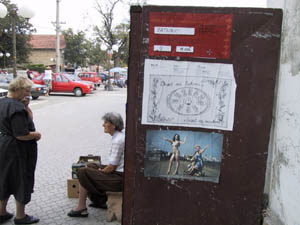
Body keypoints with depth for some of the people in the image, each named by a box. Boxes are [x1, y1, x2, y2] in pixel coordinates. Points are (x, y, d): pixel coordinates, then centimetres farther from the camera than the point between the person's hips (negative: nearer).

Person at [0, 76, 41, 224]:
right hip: (18, 150, -9)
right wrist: (36, 134, -11)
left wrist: (26, 106, -2)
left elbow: (28, 119, 13)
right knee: (22, 180, 6)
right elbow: (22, 135, -27)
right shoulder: (17, 107, -23)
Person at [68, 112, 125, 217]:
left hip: (119, 179, -10)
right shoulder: (120, 136, 9)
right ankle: (101, 201, 28)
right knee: (91, 166, 22)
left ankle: (81, 208, 6)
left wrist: (101, 171, -2)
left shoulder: (117, 140, -22)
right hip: (120, 173, 10)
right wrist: (102, 169, 12)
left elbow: (112, 167, -19)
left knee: (83, 173, -6)